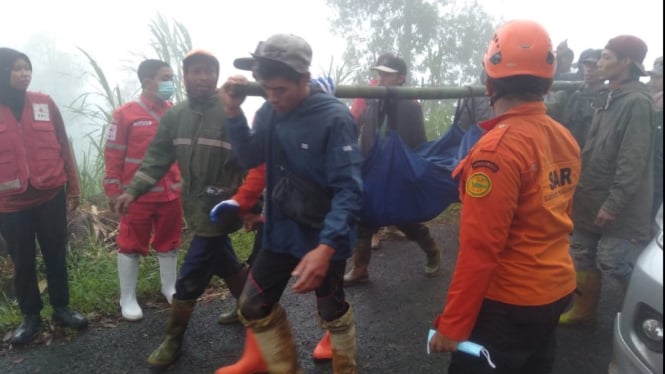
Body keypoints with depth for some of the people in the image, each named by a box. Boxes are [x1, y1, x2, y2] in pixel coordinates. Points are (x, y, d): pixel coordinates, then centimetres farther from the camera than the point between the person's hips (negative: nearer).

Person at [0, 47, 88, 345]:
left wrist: (73, 189, 5)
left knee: (56, 255, 11)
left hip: (51, 196, 1)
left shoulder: (45, 104, 2)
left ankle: (61, 308, 26)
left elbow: (63, 148, 5)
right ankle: (30, 315, 26)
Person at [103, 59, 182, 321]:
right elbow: (113, 154, -5)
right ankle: (128, 298, 23)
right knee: (131, 246, 8)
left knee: (169, 242, 16)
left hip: (171, 193, 4)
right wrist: (113, 190, -5)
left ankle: (169, 287, 35)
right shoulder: (125, 114, -7)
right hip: (137, 195, -3)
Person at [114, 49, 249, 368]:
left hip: (219, 207, -6)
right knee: (223, 262, 22)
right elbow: (157, 157, 7)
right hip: (195, 205, 7)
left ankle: (173, 340, 17)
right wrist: (133, 190, -3)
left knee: (190, 277, -1)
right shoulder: (175, 115, 6)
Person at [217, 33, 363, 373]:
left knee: (332, 312, 16)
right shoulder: (270, 112, -4)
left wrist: (326, 246, -37)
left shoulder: (334, 118, -21)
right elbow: (250, 158, 0)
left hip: (324, 237, -5)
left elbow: (349, 190, -26)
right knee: (254, 308, 13)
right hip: (281, 231, 6)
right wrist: (234, 113, -15)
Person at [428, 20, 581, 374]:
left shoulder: (498, 148, -23)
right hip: (557, 289, 8)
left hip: (509, 302, -8)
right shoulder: (566, 139, 0)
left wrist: (452, 324, -16)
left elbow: (479, 248, -24)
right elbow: (558, 217, 10)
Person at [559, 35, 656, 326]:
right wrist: (582, 189, 17)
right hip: (593, 197, 9)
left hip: (618, 204, -9)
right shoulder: (612, 98, 12)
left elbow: (633, 161, -21)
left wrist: (613, 203, -23)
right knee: (583, 255, 14)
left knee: (610, 260, -3)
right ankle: (583, 310, 29)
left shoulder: (637, 101, -16)